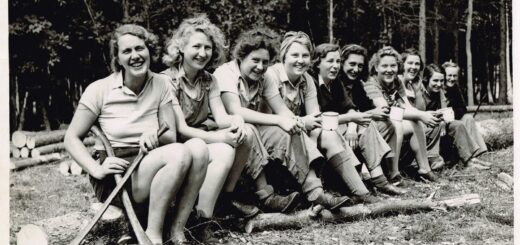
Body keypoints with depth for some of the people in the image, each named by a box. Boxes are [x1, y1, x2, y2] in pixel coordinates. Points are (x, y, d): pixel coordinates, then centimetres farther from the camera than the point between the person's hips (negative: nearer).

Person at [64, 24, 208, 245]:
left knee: (197, 146, -24)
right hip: (114, 177, -4)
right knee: (179, 153, -29)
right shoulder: (100, 90, -6)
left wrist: (155, 134, -20)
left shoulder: (161, 84, 4)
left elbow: (171, 136, 4)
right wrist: (96, 169, -19)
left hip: (152, 172, 4)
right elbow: (71, 138, -2)